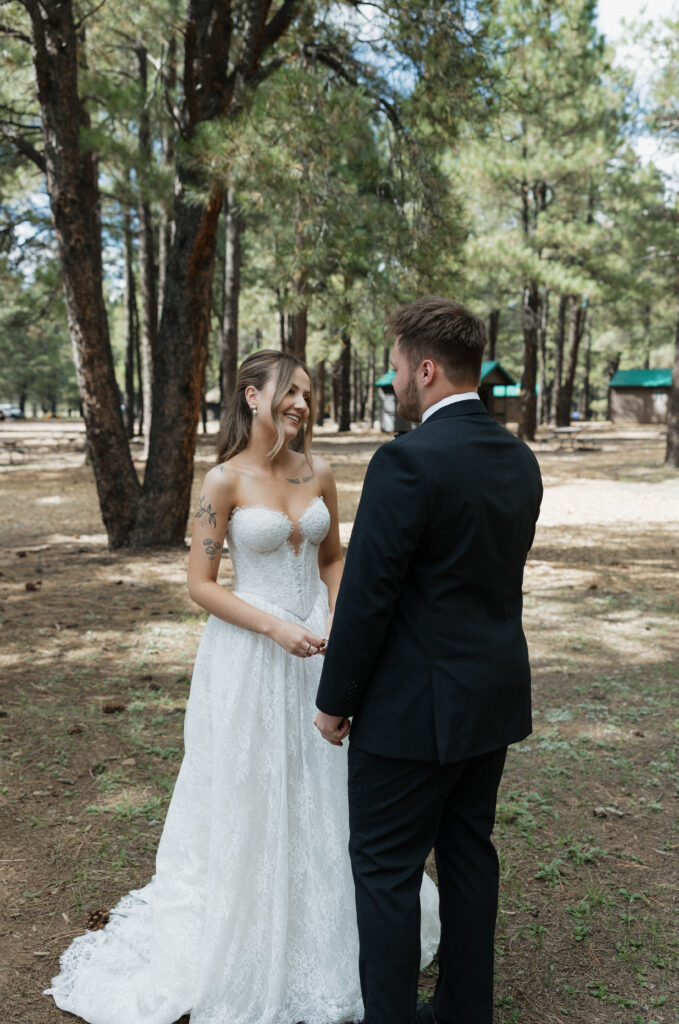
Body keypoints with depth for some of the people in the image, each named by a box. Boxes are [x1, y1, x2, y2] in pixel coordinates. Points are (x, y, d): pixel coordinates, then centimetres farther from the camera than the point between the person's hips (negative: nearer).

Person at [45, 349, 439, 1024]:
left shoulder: (318, 475, 2)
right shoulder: (225, 481, -12)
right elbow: (200, 584, -11)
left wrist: (338, 621, -3)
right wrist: (277, 626, -19)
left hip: (315, 651, 5)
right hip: (250, 657, -5)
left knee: (321, 795, 17)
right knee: (250, 802, 9)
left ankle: (321, 937, 40)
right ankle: (248, 945, 32)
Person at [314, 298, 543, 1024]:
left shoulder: (406, 460, -21)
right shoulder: (520, 460, 4)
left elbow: (366, 596, -19)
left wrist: (335, 702, -7)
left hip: (416, 706, -8)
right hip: (496, 697, 8)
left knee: (386, 868, 7)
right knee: (469, 850, 20)